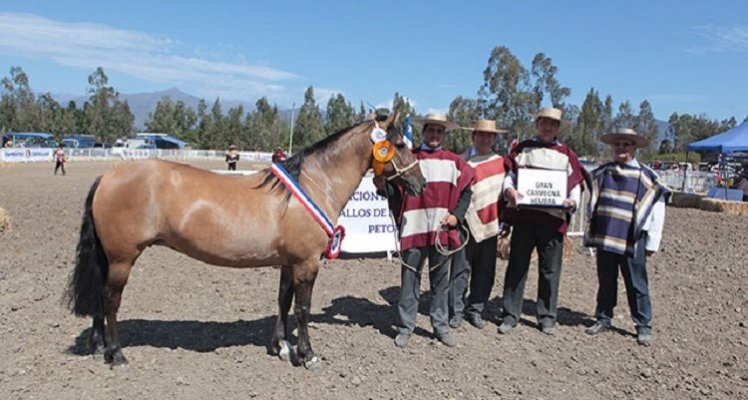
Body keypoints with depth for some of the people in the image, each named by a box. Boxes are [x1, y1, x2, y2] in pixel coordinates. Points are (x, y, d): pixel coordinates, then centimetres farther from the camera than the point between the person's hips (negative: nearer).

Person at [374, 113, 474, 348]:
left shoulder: (454, 162, 10)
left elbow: (465, 192, 12)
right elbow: (397, 193, 1)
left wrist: (457, 215, -1)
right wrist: (383, 187, -19)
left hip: (442, 231, 2)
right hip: (413, 229, -2)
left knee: (441, 280, 12)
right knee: (410, 280, 6)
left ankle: (441, 326, 25)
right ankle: (405, 327, 17)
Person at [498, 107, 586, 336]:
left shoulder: (567, 154, 13)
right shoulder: (522, 149, 13)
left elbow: (575, 185, 9)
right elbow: (509, 175, 7)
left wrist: (572, 201, -12)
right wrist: (509, 190, -15)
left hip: (554, 219, 1)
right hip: (524, 216, 0)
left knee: (550, 270, 7)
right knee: (517, 267, 3)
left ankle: (547, 317, 19)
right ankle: (510, 315, 11)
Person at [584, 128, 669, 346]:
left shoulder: (646, 176, -2)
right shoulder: (601, 173, 8)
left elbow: (657, 211, -1)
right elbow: (592, 203, 16)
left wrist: (651, 243, -3)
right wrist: (591, 233, 11)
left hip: (631, 240, -3)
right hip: (604, 237, 3)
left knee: (636, 285, 4)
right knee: (605, 282, 12)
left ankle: (644, 326, 15)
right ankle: (603, 319, 25)